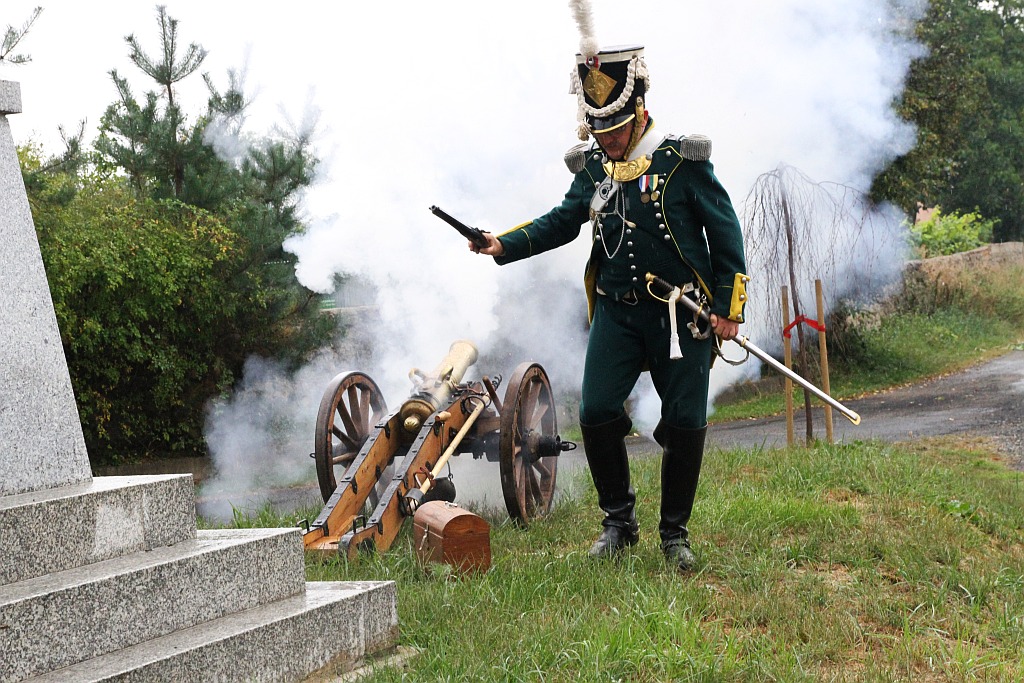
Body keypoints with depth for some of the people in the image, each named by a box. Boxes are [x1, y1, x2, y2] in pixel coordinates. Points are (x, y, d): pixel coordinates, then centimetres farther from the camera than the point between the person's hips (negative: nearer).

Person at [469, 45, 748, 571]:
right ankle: (618, 521, 12)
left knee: (685, 422, -1)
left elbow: (725, 232, -3)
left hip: (680, 313, -3)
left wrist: (728, 307, -6)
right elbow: (562, 222, 16)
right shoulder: (592, 166, 5)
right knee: (596, 413, -7)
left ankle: (675, 533, 15)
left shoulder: (683, 162, -7)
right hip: (616, 311, 3)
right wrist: (504, 245, 2)